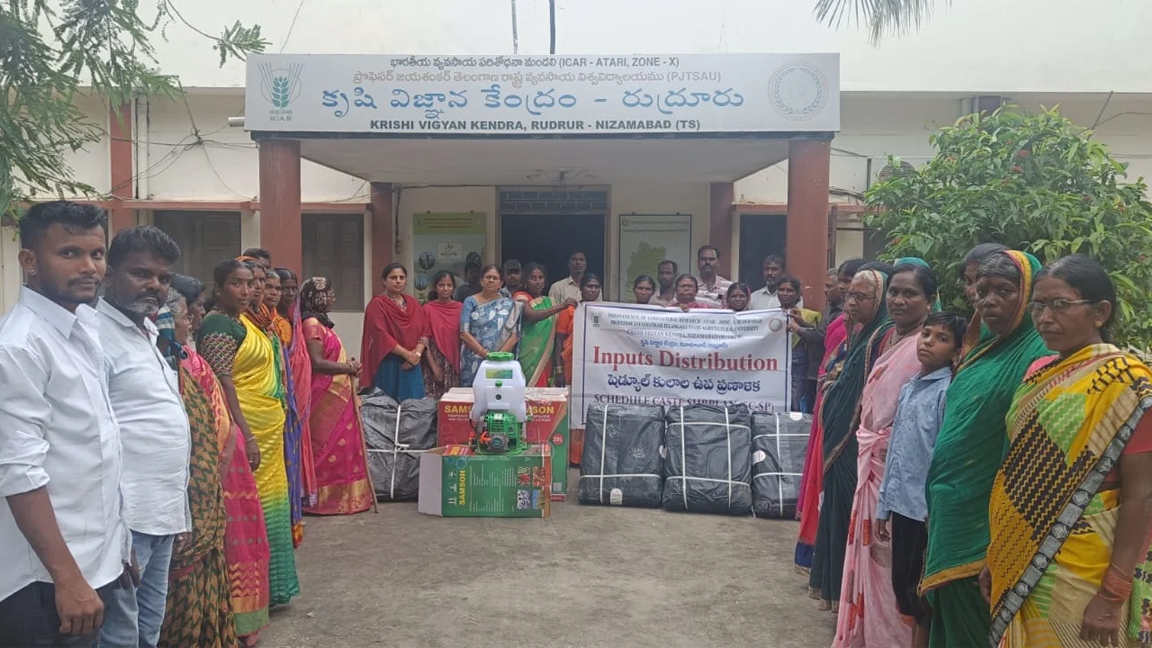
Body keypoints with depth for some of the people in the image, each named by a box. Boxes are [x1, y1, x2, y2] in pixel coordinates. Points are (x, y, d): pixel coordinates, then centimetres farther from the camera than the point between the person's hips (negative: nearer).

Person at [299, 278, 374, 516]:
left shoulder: (321, 322, 18)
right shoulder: (311, 324, -13)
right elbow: (317, 363, -21)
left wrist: (348, 366, 10)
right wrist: (347, 367, -15)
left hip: (337, 395, 10)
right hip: (326, 396, -10)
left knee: (343, 446, 11)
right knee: (329, 447, -5)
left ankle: (340, 497, 17)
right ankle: (325, 499, 2)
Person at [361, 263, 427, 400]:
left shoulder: (413, 303, 13)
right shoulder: (377, 304, -4)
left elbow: (423, 331, 9)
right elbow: (381, 335, -14)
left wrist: (417, 353, -9)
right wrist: (406, 354, -16)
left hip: (412, 364, 5)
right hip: (387, 364, -5)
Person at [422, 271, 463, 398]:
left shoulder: (460, 308, 5)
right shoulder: (427, 309, -2)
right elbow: (424, 341, -4)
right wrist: (434, 367, -10)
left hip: (456, 363, 2)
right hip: (436, 362, -2)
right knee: (435, 399, -3)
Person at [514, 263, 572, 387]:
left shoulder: (549, 301, 15)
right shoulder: (520, 297, -2)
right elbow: (531, 316, -23)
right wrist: (560, 306, -30)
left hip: (544, 360, 5)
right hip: (526, 357, -5)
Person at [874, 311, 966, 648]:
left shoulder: (949, 392, -12)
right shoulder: (908, 387, 9)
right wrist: (884, 502, 14)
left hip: (927, 507, -7)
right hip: (901, 503, 7)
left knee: (921, 593, 6)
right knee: (901, 586, 17)